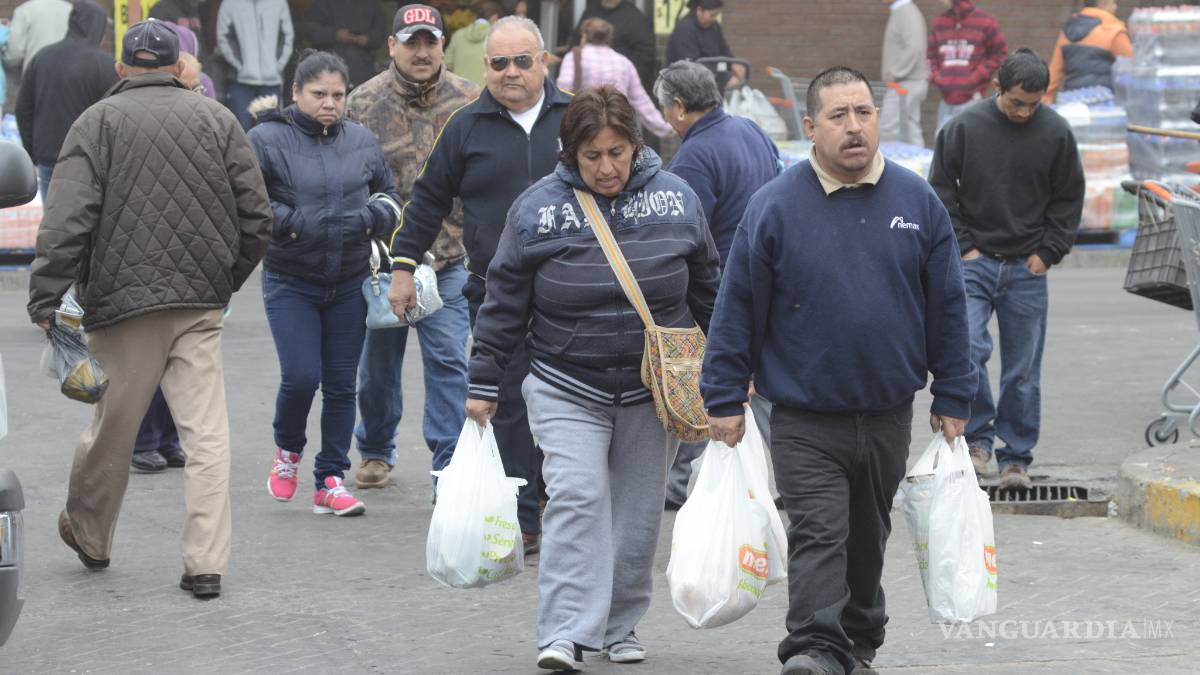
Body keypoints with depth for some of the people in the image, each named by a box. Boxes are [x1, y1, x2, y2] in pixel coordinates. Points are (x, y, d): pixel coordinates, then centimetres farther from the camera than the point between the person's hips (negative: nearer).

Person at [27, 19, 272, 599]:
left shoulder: (98, 121, -1)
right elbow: (256, 216, 7)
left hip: (124, 301, -2)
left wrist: (45, 301, -10)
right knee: (207, 434, 1)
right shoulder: (217, 120, 7)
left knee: (112, 428, 12)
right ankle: (205, 563, -4)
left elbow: (67, 223, -10)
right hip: (201, 306, 2)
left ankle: (89, 537, 30)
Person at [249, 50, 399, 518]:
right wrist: (295, 224, -20)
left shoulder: (362, 142, 7)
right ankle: (287, 450, 19)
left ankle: (330, 481, 15)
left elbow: (390, 196, 17)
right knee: (301, 378, -11)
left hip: (349, 285, 4)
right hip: (290, 282, -4)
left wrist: (370, 219, -5)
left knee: (341, 385, 5)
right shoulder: (267, 140, -7)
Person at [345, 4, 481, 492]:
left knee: (448, 361, -7)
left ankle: (450, 461, -2)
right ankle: (375, 451, 34)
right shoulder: (365, 103, -4)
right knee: (378, 362, 14)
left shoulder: (468, 101, 0)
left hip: (449, 256, 0)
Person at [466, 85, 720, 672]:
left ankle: (619, 625, 23)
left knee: (638, 511, 8)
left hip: (652, 390, 2)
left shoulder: (676, 200, 0)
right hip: (567, 388, -2)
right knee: (576, 498, -15)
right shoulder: (538, 207, -5)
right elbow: (504, 304, 1)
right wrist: (484, 385, 0)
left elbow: (708, 289, 10)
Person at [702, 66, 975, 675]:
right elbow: (738, 307, -2)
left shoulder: (916, 201, 2)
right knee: (818, 534, -14)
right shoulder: (775, 207, -6)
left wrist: (952, 397, 8)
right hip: (804, 421, -3)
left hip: (888, 415, 3)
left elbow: (948, 306, 8)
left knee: (868, 538, 17)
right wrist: (725, 401, -3)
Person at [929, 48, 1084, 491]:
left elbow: (1068, 200, 8)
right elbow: (941, 190, 3)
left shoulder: (1056, 134, -1)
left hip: (1027, 270, 1)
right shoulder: (965, 128, -4)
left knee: (1023, 369, 4)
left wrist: (1047, 252, 0)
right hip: (973, 262, -1)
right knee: (966, 349, -18)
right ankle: (978, 437, 0)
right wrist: (963, 246, -3)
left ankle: (1016, 457, 15)